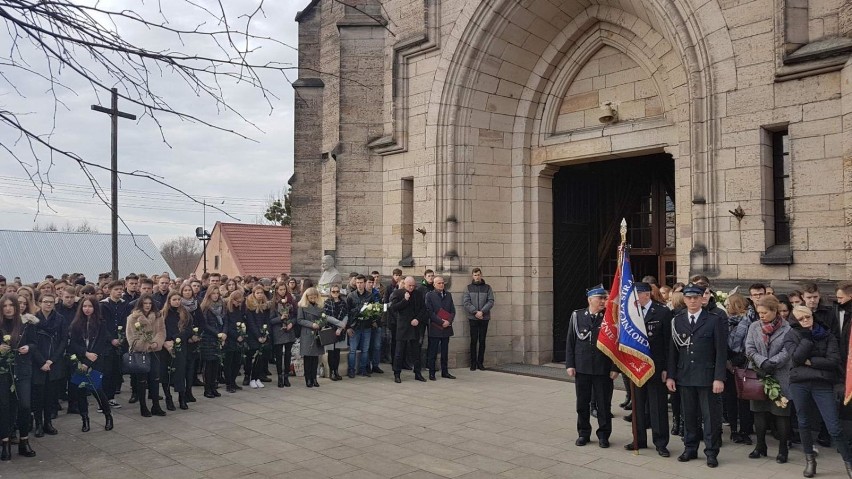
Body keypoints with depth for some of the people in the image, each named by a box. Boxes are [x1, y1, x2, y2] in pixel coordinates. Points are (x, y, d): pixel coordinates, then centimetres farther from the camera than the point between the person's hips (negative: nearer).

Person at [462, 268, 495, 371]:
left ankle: (480, 362, 12)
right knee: (473, 340, 1)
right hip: (472, 318, -1)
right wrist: (475, 312, -16)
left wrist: (482, 311, -15)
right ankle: (473, 363, 7)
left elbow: (491, 301, -2)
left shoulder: (487, 287, 7)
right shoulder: (468, 288, 5)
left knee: (482, 341, 4)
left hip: (484, 318, 1)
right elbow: (466, 302, -4)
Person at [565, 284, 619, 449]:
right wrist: (570, 364, -1)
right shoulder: (577, 316, 1)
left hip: (603, 369, -1)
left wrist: (615, 368, -6)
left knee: (604, 404, 7)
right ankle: (583, 433, 26)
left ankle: (603, 435, 22)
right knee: (582, 403, 11)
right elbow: (570, 342, 4)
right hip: (582, 368, 2)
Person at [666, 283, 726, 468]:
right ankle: (690, 449, 23)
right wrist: (670, 375, 2)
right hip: (684, 376, 3)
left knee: (710, 416, 4)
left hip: (707, 376, -3)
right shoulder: (677, 320, 6)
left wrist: (719, 378, -12)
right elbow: (672, 350, 7)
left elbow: (721, 351, -6)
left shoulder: (715, 320, -3)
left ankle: (711, 452, 15)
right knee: (688, 415, 11)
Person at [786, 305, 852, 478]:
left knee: (834, 427, -3)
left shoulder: (827, 335, 5)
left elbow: (834, 360, -5)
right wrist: (807, 337, -12)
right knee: (804, 423, 10)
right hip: (799, 384, 1)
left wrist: (810, 361, -10)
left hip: (823, 384, -1)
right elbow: (796, 357, -12)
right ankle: (810, 460, 25)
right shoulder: (791, 336, 4)